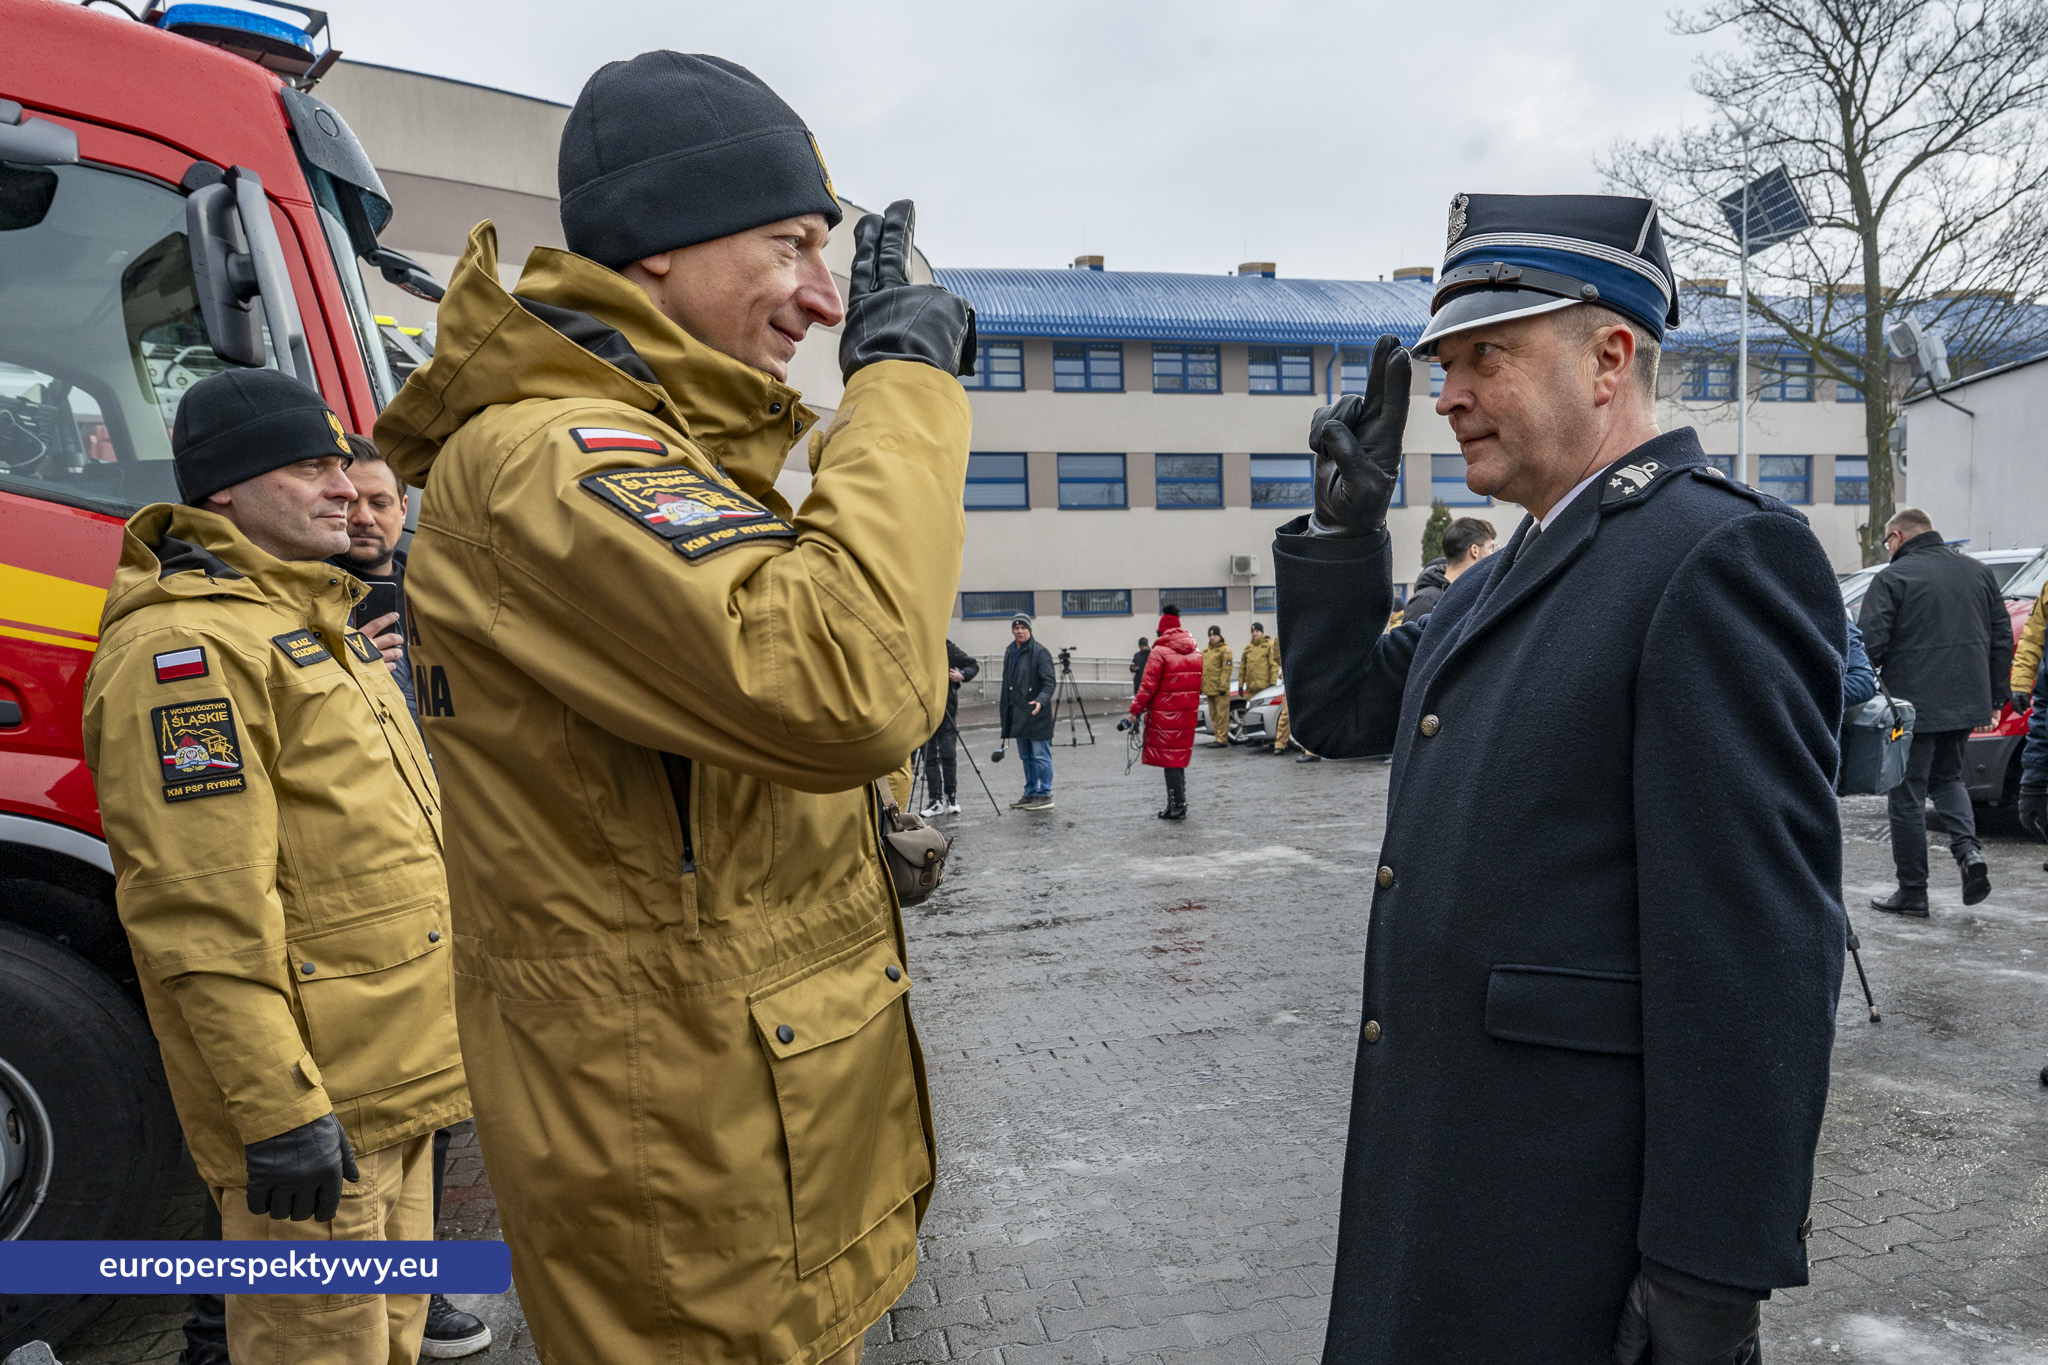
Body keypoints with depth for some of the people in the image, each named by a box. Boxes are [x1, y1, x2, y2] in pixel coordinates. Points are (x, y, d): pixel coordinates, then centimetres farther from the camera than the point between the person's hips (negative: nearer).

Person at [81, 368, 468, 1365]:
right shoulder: (184, 646, -16)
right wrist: (276, 1109, -24)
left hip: (390, 1071, 10)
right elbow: (201, 916, -23)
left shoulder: (299, 625, 17)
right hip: (314, 1094, -10)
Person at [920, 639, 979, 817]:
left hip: (947, 710, -1)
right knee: (929, 758, 2)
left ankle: (951, 798, 9)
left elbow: (973, 665, 7)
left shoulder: (948, 649, 0)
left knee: (949, 755, -3)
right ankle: (935, 800, 8)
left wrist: (962, 675, -12)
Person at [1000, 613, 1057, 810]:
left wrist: (1041, 700, -31)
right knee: (1026, 757, 14)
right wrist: (1003, 706, 24)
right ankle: (1030, 794, 23)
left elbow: (1048, 682, -15)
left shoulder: (1040, 652, -9)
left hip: (1036, 714, -8)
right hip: (1017, 714, 8)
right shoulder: (1009, 652, 15)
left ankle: (1045, 796, 2)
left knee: (1041, 756, -4)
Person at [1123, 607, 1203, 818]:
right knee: (1179, 758, 15)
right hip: (1188, 714, 7)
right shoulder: (1196, 653, 9)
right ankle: (1178, 804, 19)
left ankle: (1177, 806, -3)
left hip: (1165, 717, -7)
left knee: (1169, 760, -2)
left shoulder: (1159, 653, -12)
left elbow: (1148, 687, -14)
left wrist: (1134, 712, -8)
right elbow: (1200, 685, 16)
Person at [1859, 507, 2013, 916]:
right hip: (1967, 703, 7)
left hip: (1912, 705, -6)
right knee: (1946, 776, 25)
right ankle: (1968, 849, 2)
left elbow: (1869, 644, -16)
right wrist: (1995, 697, 20)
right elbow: (2002, 639, 14)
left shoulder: (1892, 578, -9)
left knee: (1906, 797, 2)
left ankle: (1912, 893, 7)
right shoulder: (1978, 571, 11)